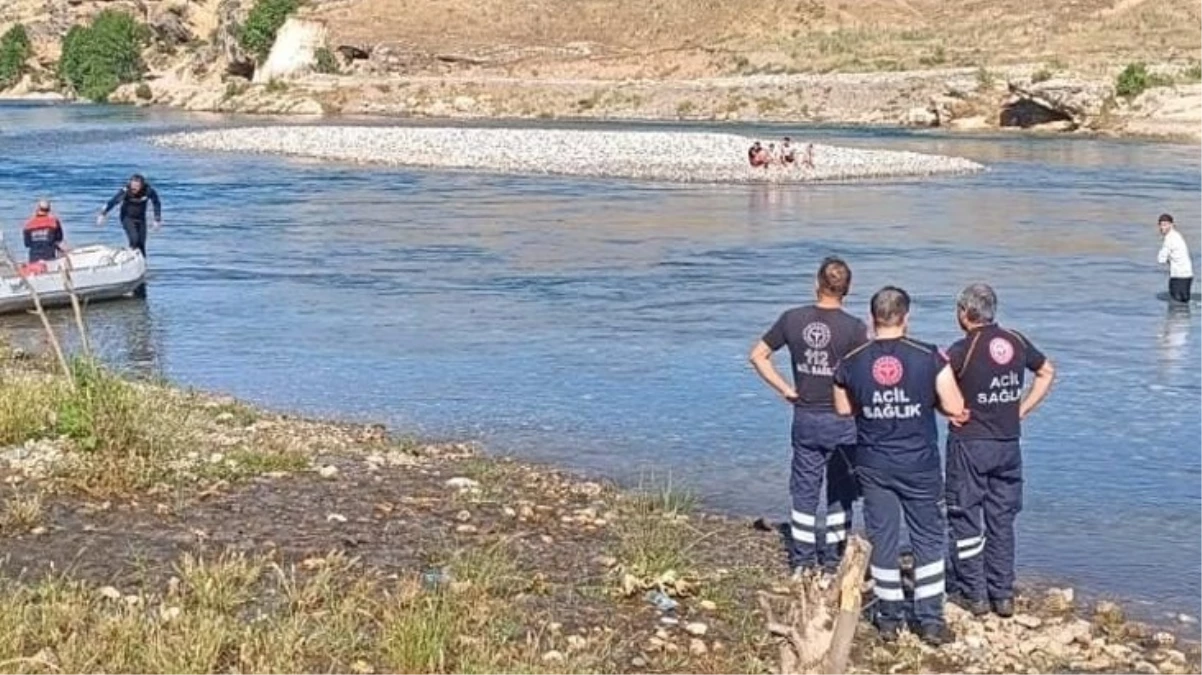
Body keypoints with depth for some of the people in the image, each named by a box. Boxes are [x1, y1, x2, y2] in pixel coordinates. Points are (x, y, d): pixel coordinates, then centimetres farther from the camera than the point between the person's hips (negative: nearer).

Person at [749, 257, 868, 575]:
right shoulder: (854, 327, -14)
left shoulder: (792, 319, -3)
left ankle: (802, 558, 16)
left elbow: (758, 355, 3)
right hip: (842, 420, -3)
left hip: (805, 417, 3)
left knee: (805, 490, 12)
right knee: (840, 491, 11)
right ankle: (833, 558, 16)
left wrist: (784, 389, 5)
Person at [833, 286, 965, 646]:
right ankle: (931, 621, 11)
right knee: (928, 539, 10)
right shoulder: (930, 357, -12)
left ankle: (889, 619, 18)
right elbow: (954, 407, -10)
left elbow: (843, 409, 8)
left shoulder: (851, 363, -5)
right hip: (920, 464, -2)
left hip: (873, 464, 2)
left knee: (882, 538, 11)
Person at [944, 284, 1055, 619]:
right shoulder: (1017, 342, 2)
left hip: (969, 443, -5)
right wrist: (1022, 409, 13)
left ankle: (973, 594, 8)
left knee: (965, 519, 6)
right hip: (1008, 443, 5)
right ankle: (1003, 594, 15)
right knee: (1001, 520, 12)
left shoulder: (963, 350, -14)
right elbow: (1047, 372, 16)